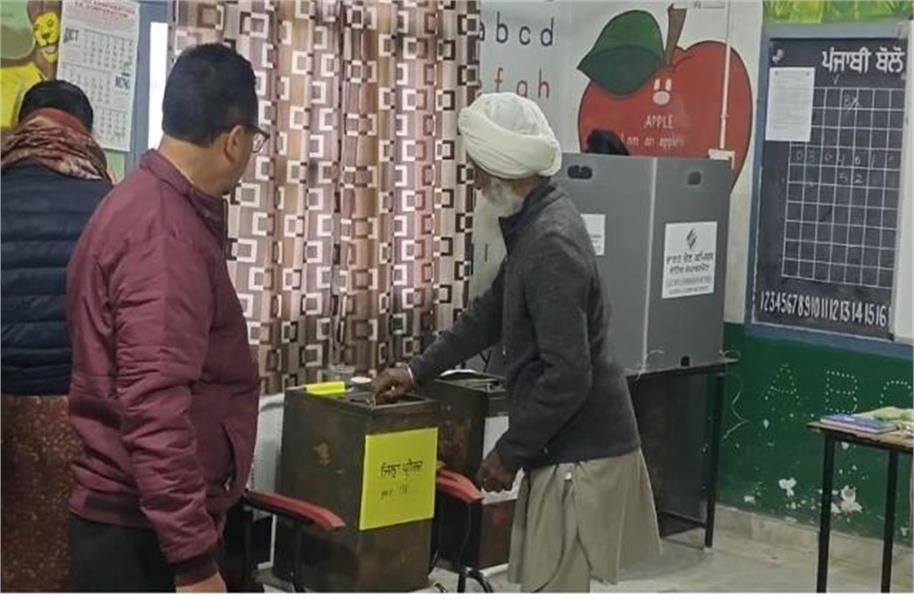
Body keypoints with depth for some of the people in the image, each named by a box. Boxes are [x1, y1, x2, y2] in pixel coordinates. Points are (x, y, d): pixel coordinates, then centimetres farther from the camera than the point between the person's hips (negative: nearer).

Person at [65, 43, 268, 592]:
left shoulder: (150, 204, 12)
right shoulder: (165, 232, -21)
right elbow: (154, 407, -28)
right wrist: (194, 561, -27)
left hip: (130, 515, 10)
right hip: (142, 531, -10)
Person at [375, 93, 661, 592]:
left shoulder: (551, 243, -23)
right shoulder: (535, 224, 10)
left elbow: (567, 375, -27)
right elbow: (492, 312, 23)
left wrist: (509, 453, -16)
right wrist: (419, 370, 24)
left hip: (578, 452, -10)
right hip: (566, 445, 10)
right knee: (547, 582, 18)